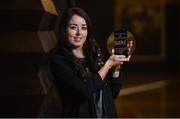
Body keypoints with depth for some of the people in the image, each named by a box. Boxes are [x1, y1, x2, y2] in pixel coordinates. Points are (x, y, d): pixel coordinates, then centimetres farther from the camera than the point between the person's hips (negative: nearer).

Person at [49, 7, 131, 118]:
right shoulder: (58, 61, -12)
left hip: (106, 114, 5)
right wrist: (108, 64, -16)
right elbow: (85, 92, -23)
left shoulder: (94, 56, 4)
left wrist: (116, 68, -8)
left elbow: (113, 94, 6)